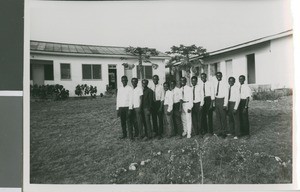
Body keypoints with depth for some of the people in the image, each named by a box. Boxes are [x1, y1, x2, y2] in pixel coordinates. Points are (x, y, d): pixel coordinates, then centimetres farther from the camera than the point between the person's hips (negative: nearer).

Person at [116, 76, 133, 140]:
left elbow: (131, 99, -6)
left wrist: (130, 109, -13)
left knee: (128, 121, -6)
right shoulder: (119, 88, 12)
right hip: (121, 107, 4)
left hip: (127, 107, -4)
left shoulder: (130, 88, -2)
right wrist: (117, 109, 9)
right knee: (122, 122, 7)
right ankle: (124, 134, 17)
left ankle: (130, 135, -1)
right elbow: (118, 99, 13)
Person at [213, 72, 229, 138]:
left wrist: (225, 104, -13)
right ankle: (220, 130, 27)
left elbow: (226, 94, -9)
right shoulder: (215, 83, 7)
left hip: (222, 100, -5)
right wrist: (214, 102, 6)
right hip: (216, 100, 5)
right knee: (218, 117, 12)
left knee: (223, 117, 2)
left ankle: (224, 132, 14)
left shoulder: (224, 83, -9)